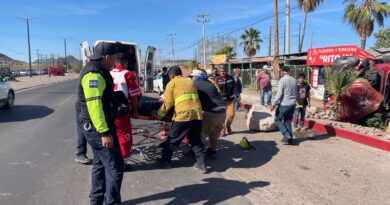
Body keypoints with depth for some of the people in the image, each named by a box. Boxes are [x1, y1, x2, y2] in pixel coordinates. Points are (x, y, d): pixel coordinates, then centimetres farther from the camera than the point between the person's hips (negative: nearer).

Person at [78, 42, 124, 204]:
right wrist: (104, 132, -30)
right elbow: (94, 105, -28)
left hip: (96, 127, 11)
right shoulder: (94, 74, -20)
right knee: (115, 167, -6)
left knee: (100, 164, 20)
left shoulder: (98, 72, 14)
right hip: (98, 128, -11)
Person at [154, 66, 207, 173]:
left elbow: (168, 103, 1)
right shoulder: (191, 82, 23)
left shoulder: (172, 83, 7)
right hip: (197, 114, 6)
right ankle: (202, 164, 17)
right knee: (196, 140, 18)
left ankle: (165, 161, 24)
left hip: (183, 115, -5)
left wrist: (158, 115, 12)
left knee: (172, 139, 12)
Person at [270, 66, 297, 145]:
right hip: (292, 104, 7)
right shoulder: (294, 80, 9)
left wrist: (275, 103, -16)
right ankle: (290, 138, 14)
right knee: (288, 121, 16)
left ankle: (286, 134, -7)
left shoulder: (282, 80, -12)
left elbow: (279, 93, -19)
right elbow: (295, 93, 15)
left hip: (284, 104, -6)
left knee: (278, 120, 8)